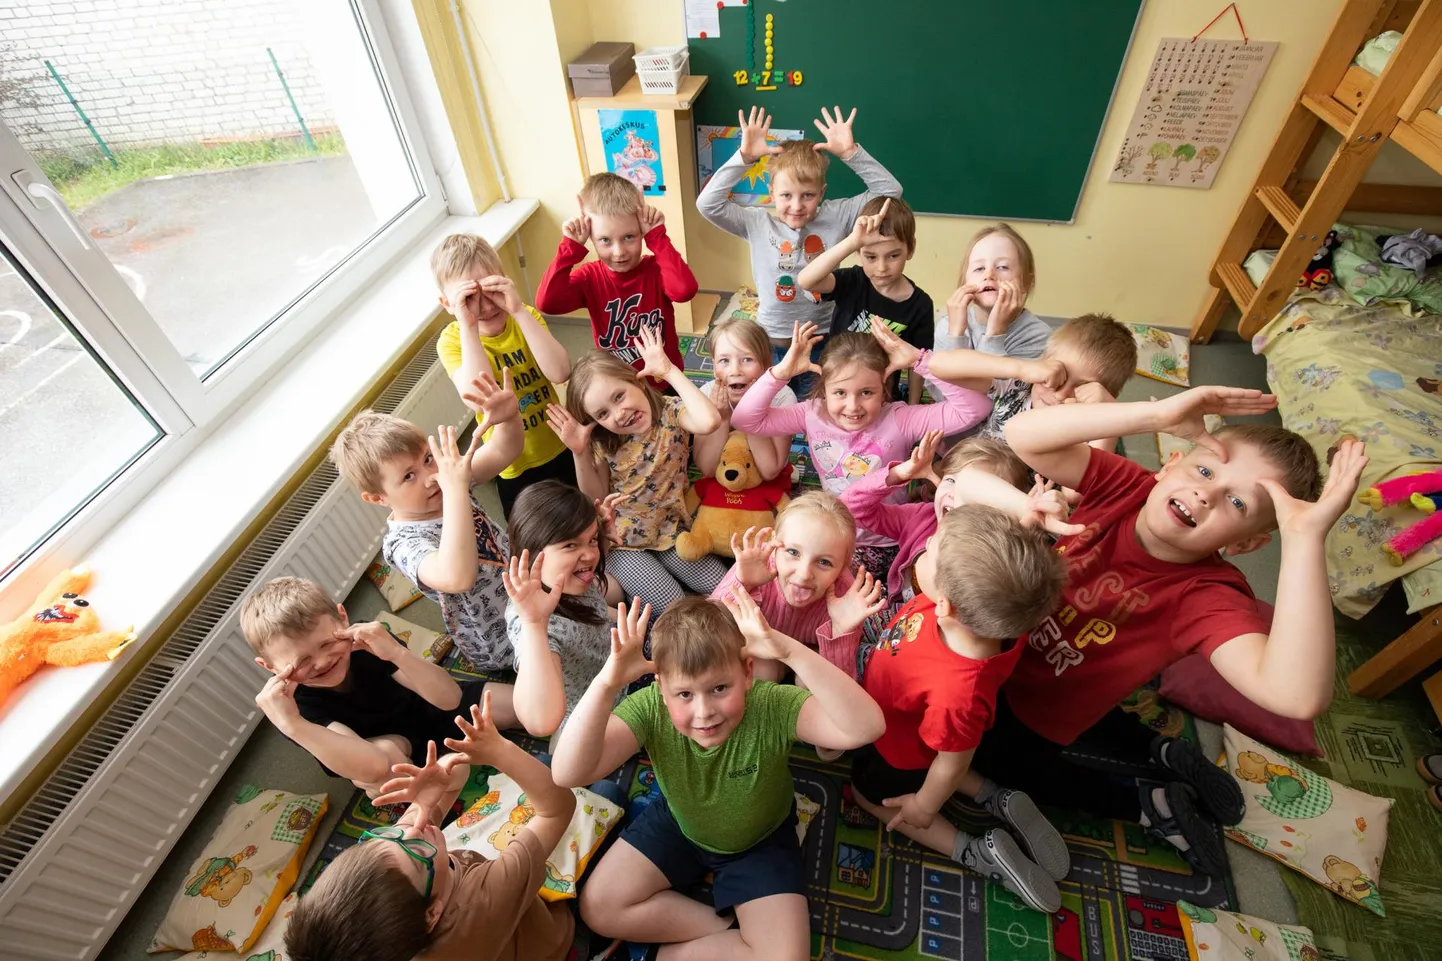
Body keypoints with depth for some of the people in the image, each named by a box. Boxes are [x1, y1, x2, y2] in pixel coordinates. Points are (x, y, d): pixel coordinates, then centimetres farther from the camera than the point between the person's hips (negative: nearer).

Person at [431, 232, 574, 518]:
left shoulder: (526, 318, -12)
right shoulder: (452, 340, -17)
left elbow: (560, 373, -30)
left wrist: (519, 310, -34)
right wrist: (468, 326, -37)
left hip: (560, 447, 2)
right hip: (515, 465, -1)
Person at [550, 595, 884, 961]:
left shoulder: (772, 706, -39)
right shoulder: (650, 708, -33)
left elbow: (866, 727, -54)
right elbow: (568, 773, -43)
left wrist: (788, 650, -64)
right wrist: (606, 684, -57)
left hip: (760, 839, -1)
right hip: (678, 824, 2)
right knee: (598, 909, -6)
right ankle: (727, 931, 2)